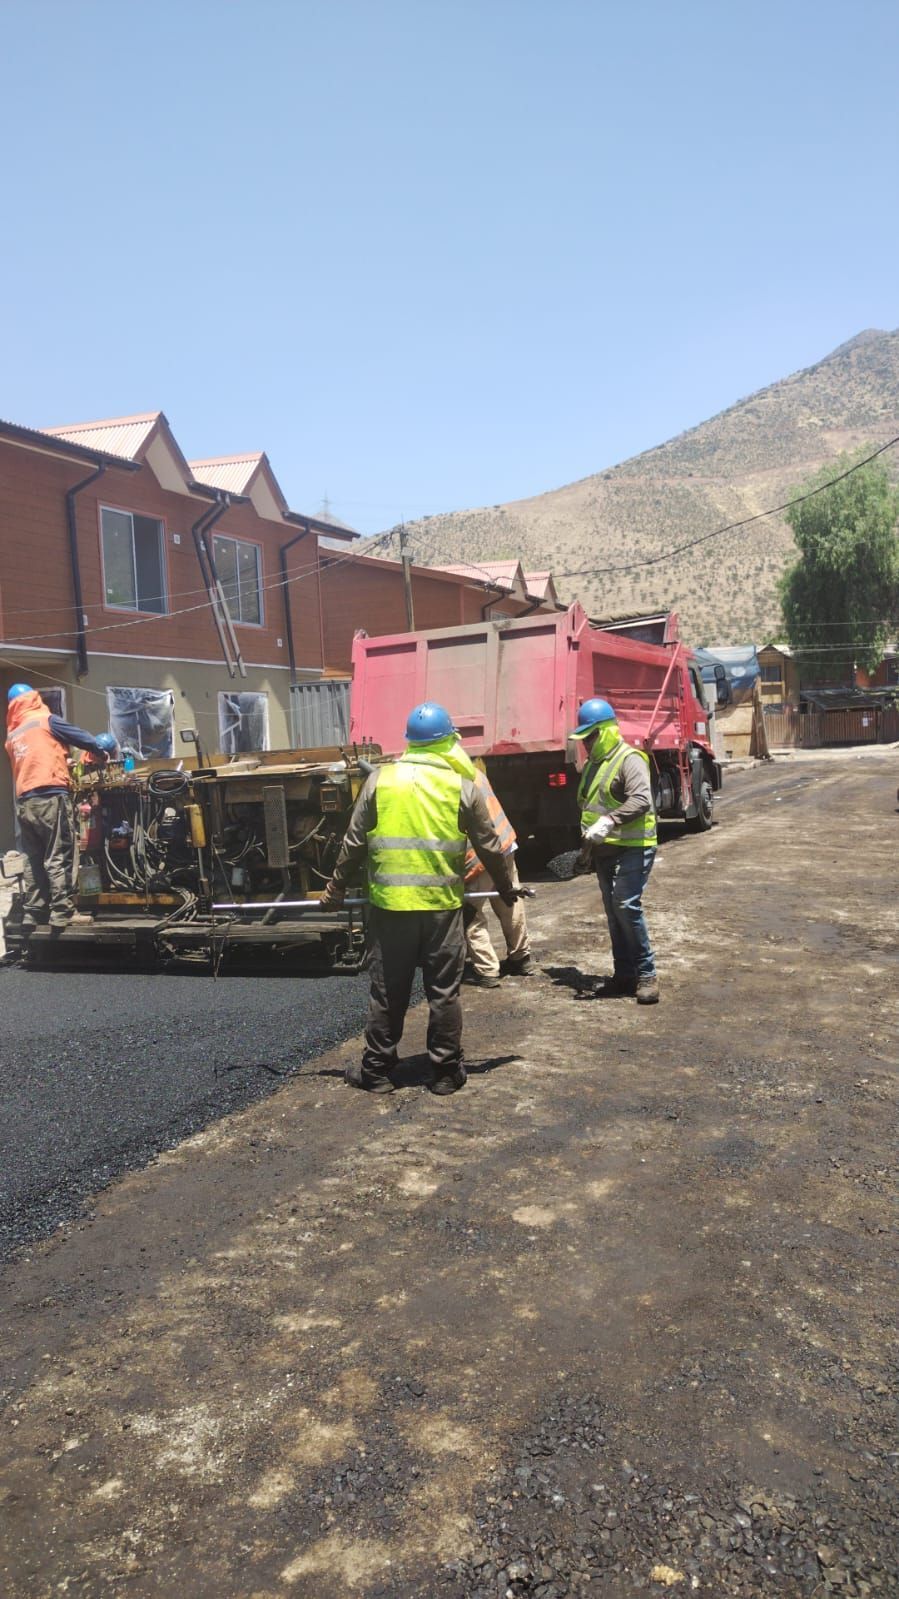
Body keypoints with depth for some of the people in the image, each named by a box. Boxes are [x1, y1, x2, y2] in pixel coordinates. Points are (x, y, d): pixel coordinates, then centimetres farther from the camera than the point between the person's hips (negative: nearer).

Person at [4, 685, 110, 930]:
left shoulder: (11, 736, 21)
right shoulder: (46, 721, 2)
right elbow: (82, 737, 3)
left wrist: (61, 763, 36)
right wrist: (102, 754, 19)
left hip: (24, 802, 6)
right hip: (50, 797, -6)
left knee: (33, 860, 9)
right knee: (59, 856, -6)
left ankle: (33, 913, 9)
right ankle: (62, 912, -9)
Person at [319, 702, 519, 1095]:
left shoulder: (380, 779, -1)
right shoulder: (461, 785, -2)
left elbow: (354, 842, 2)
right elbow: (488, 845, 4)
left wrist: (336, 889, 13)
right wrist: (506, 887, 19)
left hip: (390, 903, 1)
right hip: (442, 904, 0)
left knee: (387, 991, 10)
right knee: (444, 991, 9)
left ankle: (377, 1071, 18)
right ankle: (445, 1071, 17)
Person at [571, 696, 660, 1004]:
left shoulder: (629, 760, -14)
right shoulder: (593, 764, 16)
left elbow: (641, 800, -29)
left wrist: (609, 821, -39)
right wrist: (588, 836, 27)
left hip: (632, 849, -9)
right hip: (604, 849, 9)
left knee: (627, 907, -17)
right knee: (613, 912, 10)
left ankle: (646, 974, -7)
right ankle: (624, 974, 18)